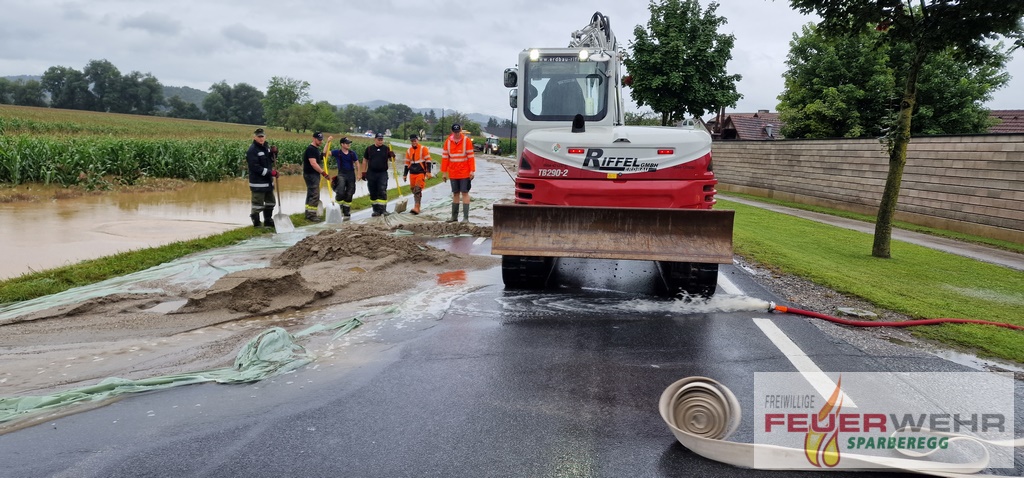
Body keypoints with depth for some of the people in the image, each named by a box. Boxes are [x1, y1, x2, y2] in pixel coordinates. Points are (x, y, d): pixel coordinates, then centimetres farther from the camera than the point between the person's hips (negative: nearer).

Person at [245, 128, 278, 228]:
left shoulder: (266, 147, 12)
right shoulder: (252, 150, -15)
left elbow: (271, 160, 21)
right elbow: (255, 167, -22)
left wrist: (273, 153, 0)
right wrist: (270, 172, -23)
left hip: (268, 181, 9)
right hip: (258, 183, -9)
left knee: (270, 202, 19)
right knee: (258, 204, -5)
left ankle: (268, 220, 34)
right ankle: (256, 223, 7)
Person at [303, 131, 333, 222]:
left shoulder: (316, 149, 13)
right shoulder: (311, 149, -16)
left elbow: (323, 154, 29)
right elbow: (313, 163, -25)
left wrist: (328, 142, 24)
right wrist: (324, 173, -26)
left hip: (314, 174, 10)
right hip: (311, 174, -10)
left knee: (311, 194, 14)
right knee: (315, 195, -12)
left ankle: (308, 214, 20)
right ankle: (311, 215, -11)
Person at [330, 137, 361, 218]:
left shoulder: (352, 153, 5)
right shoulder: (337, 152, -2)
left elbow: (357, 163, 11)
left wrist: (359, 172, 1)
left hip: (351, 174, 3)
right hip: (341, 174, -3)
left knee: (349, 194, 8)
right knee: (340, 192, -20)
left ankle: (346, 211, 20)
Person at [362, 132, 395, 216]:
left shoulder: (386, 149, 5)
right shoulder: (369, 149, 5)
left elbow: (390, 159, 12)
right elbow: (365, 161, 10)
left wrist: (392, 156, -11)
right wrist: (364, 172, 6)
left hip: (383, 174, -1)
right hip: (371, 174, 1)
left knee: (382, 192, -11)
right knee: (373, 193, 7)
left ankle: (383, 209, -9)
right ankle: (376, 210, 16)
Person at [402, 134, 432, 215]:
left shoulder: (423, 149, -3)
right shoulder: (408, 151, 13)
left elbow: (428, 161, -5)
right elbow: (407, 163, 19)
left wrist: (428, 172, -13)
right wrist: (405, 174, 18)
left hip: (421, 173, -6)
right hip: (412, 173, 6)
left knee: (418, 189, -16)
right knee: (414, 190, 8)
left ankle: (416, 208, -22)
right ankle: (417, 207, 20)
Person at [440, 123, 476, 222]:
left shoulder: (466, 140, -5)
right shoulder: (448, 141, 4)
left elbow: (471, 156, -7)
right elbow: (445, 157, 7)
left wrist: (472, 171, -12)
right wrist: (444, 172, 4)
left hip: (465, 173, -4)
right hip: (453, 173, 4)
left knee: (464, 193, -4)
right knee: (455, 194, 11)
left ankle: (466, 217, -4)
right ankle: (454, 216, 18)